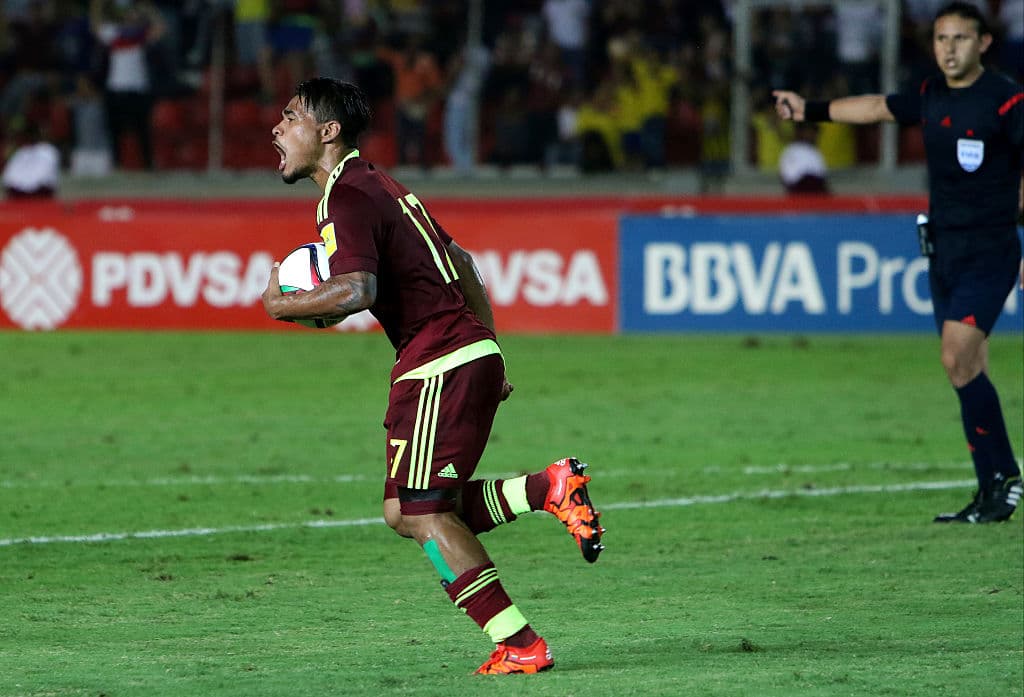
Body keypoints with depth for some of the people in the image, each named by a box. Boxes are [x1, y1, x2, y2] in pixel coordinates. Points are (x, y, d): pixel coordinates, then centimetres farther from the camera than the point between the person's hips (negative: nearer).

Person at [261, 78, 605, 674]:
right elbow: (462, 264, 27)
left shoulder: (346, 198, -10)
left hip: (440, 366, -10)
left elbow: (357, 290, -26)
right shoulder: (380, 186, 21)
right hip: (473, 354, 10)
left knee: (420, 513, -7)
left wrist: (280, 305, -10)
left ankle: (520, 645, -8)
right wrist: (488, 356, 28)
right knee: (406, 512, 10)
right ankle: (552, 488, 4)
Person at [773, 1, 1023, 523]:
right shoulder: (931, 97, 9)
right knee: (967, 372, 5)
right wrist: (810, 110, 35)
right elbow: (879, 107, 27)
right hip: (943, 248, 7)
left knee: (958, 358, -19)